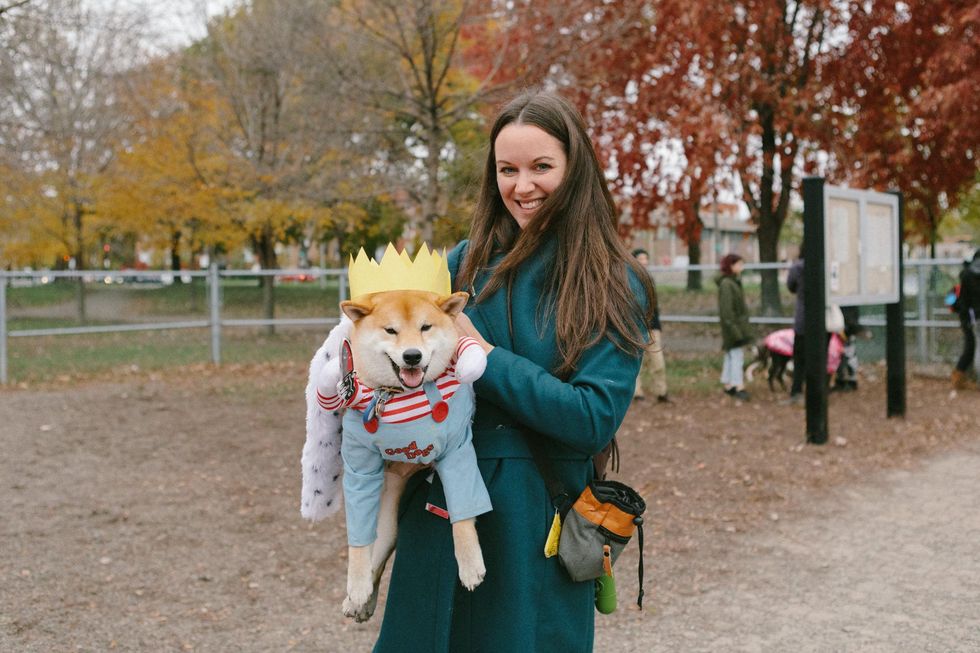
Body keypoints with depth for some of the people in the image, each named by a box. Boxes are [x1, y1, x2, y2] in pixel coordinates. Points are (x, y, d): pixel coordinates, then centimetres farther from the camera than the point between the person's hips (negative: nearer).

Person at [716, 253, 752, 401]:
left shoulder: (734, 282, 14)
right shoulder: (726, 284, -17)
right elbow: (726, 309, -21)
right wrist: (734, 328, -24)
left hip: (738, 325, 10)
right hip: (734, 326, -10)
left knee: (731, 355, 14)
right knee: (737, 355, -10)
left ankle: (728, 385, 20)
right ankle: (738, 386, -9)